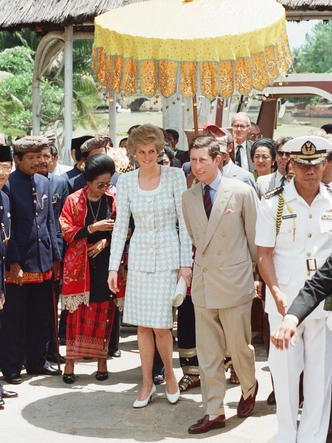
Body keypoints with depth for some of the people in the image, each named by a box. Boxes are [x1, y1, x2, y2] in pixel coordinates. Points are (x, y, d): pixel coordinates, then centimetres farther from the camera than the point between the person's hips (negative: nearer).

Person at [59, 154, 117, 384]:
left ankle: (102, 360, 14)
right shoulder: (74, 201, -3)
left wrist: (105, 241, -10)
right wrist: (93, 228, -17)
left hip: (105, 263, 2)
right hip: (80, 265, -2)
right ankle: (70, 362, 6)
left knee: (104, 313, 5)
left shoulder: (113, 200, 2)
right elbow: (67, 232, -6)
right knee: (77, 313, 0)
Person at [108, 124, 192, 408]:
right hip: (139, 256, 3)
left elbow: (185, 221, -4)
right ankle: (147, 383, 19)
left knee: (160, 325, -6)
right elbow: (121, 226, 6)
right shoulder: (126, 182, 3)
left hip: (168, 256, -3)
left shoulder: (175, 176, -5)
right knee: (142, 325, 6)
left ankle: (169, 375, 19)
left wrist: (186, 263, -8)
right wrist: (114, 267, 2)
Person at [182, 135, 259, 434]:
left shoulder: (242, 192, -9)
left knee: (238, 346, 7)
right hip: (203, 282, 4)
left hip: (234, 280, -4)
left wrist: (251, 266, 10)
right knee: (207, 352, 6)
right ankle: (214, 412, 15)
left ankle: (249, 388, 37)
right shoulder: (188, 197, 4)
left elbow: (255, 236, 1)